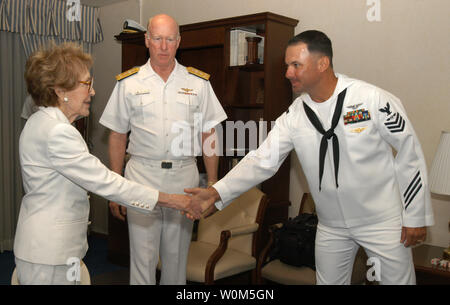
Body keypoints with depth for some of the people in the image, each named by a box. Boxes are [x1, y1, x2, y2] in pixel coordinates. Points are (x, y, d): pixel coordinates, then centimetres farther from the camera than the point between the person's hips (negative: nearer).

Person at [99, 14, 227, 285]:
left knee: (177, 255, 11)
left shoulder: (198, 83, 5)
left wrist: (213, 184, 2)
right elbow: (118, 137, 5)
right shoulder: (129, 83, 4)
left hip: (184, 176, 1)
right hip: (142, 175, -1)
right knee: (143, 255, 1)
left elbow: (209, 135, 7)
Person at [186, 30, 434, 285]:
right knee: (328, 280, 18)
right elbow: (262, 161, -9)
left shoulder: (374, 100, -18)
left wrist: (416, 217, -7)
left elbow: (410, 154, -11)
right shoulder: (294, 116, -6)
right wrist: (216, 193, -21)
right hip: (332, 226, 4)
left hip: (383, 221, -3)